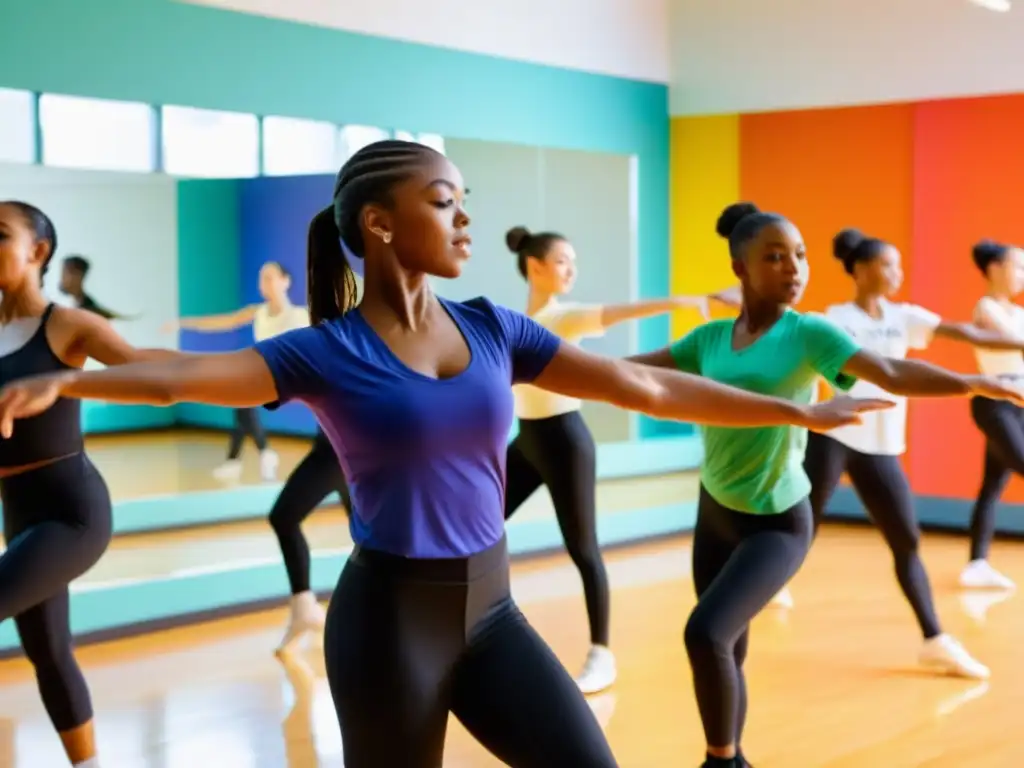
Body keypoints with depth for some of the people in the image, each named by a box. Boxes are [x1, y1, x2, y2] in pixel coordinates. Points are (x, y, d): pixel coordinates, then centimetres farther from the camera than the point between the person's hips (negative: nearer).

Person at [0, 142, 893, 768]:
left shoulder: (492, 329, 3)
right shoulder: (327, 351, -9)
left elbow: (648, 385, 4)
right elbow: (182, 375, -26)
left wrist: (796, 410, 6)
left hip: (490, 608, 5)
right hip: (387, 618, -4)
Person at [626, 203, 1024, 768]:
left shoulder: (809, 332, -12)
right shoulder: (711, 337, 0)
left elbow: (891, 373, -24)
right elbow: (636, 368, 11)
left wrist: (973, 383, -37)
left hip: (776, 524, -5)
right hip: (714, 511, 5)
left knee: (706, 634, -21)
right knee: (726, 651, 14)